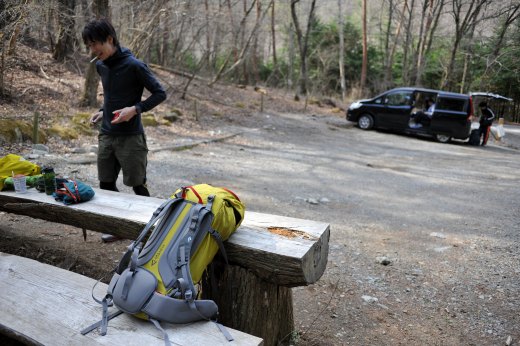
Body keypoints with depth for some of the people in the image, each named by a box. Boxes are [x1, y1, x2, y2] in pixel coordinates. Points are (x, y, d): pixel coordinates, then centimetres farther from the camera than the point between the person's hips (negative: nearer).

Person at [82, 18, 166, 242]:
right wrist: (102, 112, 8)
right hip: (106, 135, 7)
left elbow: (160, 94, -10)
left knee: (138, 186, 2)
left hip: (130, 137, -7)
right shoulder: (100, 66, 8)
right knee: (106, 185, 11)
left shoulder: (134, 66, -14)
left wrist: (135, 109, -21)